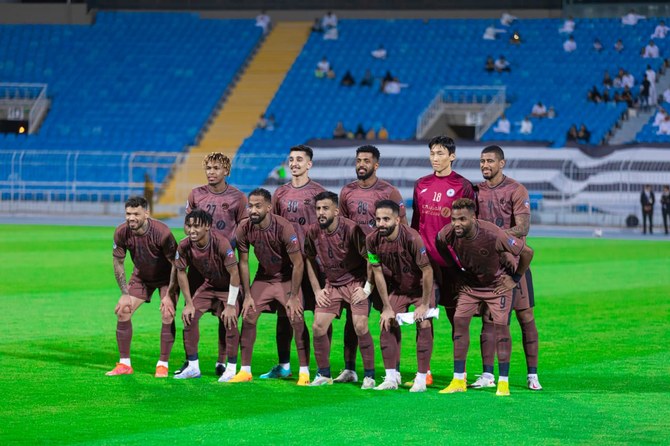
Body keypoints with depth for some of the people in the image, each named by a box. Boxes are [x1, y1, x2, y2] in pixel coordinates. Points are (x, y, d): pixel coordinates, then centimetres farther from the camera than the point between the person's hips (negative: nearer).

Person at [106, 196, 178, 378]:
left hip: (166, 277, -4)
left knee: (167, 315, -18)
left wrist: (169, 295, -22)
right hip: (141, 276, 4)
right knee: (122, 311, -6)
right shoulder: (121, 232, -21)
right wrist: (125, 293, -8)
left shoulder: (161, 232, -33)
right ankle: (124, 364, 5)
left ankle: (163, 365, -6)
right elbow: (118, 263, -5)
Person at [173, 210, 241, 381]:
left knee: (229, 321, -21)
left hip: (229, 286, -5)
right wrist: (189, 303, -5)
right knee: (189, 316, -5)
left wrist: (230, 305, -26)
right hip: (208, 285, 5)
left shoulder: (221, 243, -34)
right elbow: (181, 272, -5)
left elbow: (234, 273, -28)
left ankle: (231, 369, -7)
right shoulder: (184, 246, -20)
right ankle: (193, 367, 8)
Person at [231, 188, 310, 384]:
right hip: (263, 277, 4)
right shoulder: (244, 229, -17)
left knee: (297, 320, -14)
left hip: (287, 278, -4)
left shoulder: (284, 228, -28)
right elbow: (243, 263, -4)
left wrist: (294, 297, -19)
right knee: (248, 318, -3)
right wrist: (247, 296, -5)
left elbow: (298, 264, -21)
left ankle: (304, 372, -5)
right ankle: (245, 371, 6)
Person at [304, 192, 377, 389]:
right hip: (331, 284, 5)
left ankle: (369, 376, -2)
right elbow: (310, 260, 11)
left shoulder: (351, 229, -20)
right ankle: (324, 375, 13)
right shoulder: (313, 232, -5)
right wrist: (317, 290, 6)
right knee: (318, 327, -3)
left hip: (356, 282, -5)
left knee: (360, 327, -15)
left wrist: (367, 288, -15)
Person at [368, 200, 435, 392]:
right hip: (397, 287, 4)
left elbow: (427, 271, -24)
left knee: (423, 324, -13)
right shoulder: (373, 240, -19)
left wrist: (424, 305, -19)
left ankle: (421, 379, -6)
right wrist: (387, 307, -6)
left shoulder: (412, 238, -33)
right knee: (388, 324, -3)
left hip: (421, 287, -4)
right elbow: (378, 273, -7)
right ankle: (391, 378, 6)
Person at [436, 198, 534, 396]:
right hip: (469, 285, 4)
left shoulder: (493, 235, -34)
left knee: (501, 325, -12)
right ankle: (458, 381, -1)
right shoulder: (447, 234, -22)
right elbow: (440, 245, 7)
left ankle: (503, 382, -5)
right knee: (459, 322, -7)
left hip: (497, 284, -4)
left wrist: (515, 279, -11)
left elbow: (527, 252, -21)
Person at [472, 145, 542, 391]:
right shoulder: (477, 191, 10)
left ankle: (532, 374, 4)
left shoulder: (516, 191, -6)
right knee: (487, 318, 2)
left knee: (525, 317, -1)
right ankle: (487, 375, 5)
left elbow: (522, 228, -14)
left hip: (513, 262, -4)